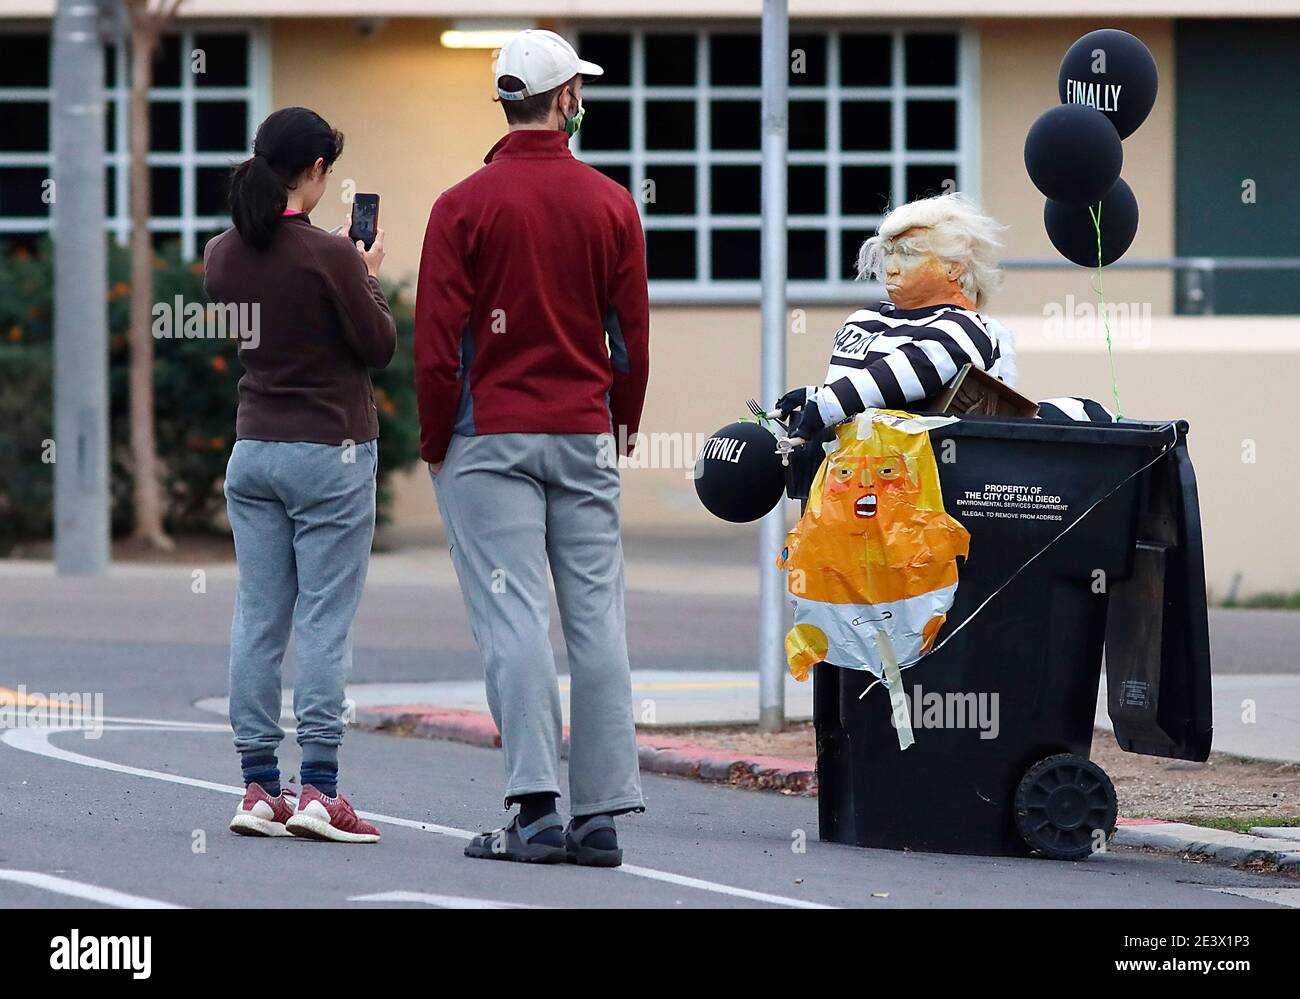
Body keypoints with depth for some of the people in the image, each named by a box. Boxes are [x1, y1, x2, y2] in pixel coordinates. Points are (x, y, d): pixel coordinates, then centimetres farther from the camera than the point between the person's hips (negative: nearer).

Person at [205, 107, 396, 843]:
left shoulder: (224, 254, 3)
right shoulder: (329, 256, -16)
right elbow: (380, 347, -8)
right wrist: (370, 280, 8)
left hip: (253, 449, 6)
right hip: (331, 452, -6)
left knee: (258, 619, 7)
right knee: (326, 623, -4)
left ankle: (260, 787, 6)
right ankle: (318, 790, -8)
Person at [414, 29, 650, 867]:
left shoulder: (465, 206, -5)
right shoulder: (612, 204, 4)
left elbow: (439, 340, -6)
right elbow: (633, 331, 8)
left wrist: (435, 443, 5)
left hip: (491, 437, -3)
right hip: (586, 437, 3)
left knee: (513, 621, -7)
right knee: (597, 619, 4)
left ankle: (536, 809, -14)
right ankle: (602, 813, 2)